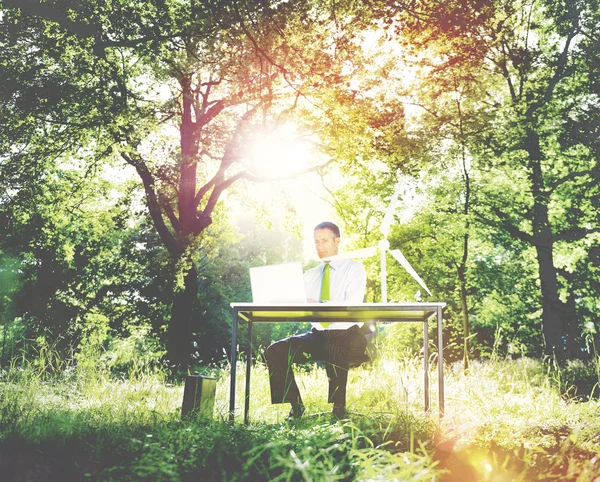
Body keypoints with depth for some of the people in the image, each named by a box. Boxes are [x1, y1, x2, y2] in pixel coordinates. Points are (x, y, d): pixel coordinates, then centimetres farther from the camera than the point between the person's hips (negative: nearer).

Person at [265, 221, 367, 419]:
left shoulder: (354, 268, 0)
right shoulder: (310, 275, 16)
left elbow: (352, 307, -16)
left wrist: (318, 305, -31)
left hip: (347, 336, -5)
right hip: (317, 335, 5)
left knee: (335, 352, -39)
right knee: (276, 350, -16)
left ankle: (338, 408, -16)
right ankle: (296, 405, -8)